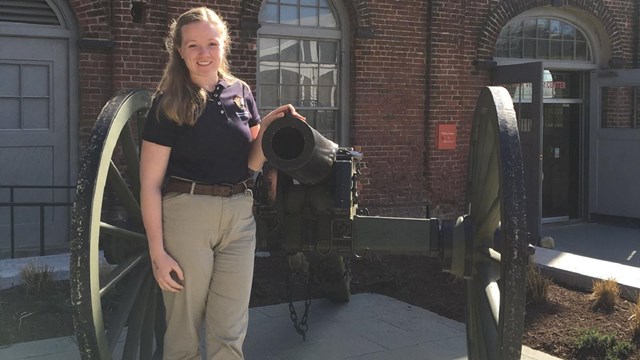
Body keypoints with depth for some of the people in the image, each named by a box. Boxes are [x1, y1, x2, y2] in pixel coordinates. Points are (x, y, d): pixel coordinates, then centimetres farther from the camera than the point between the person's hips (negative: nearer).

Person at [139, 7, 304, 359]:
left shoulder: (240, 92, 7)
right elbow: (150, 184, -6)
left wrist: (266, 129, -9)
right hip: (186, 214, -3)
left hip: (239, 216, 4)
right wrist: (157, 252, -9)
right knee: (183, 328, 9)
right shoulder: (169, 103, -5)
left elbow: (251, 162, 11)